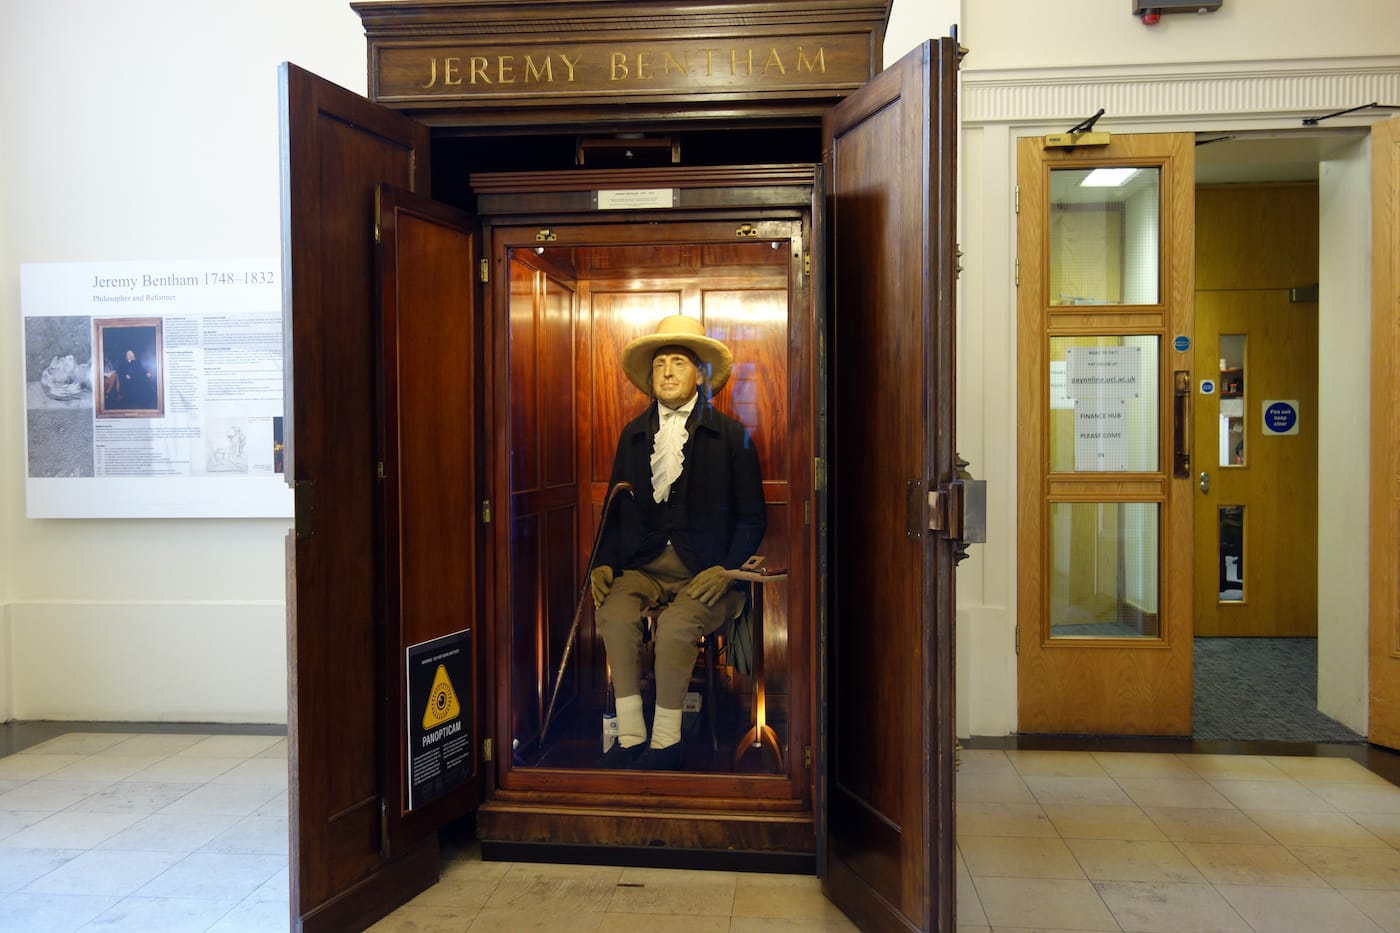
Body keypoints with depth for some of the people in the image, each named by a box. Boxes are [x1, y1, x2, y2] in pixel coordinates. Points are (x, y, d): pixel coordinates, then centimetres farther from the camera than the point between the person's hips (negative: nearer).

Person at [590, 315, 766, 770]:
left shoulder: (732, 436, 4)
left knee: (676, 625, -31)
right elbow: (616, 509, 17)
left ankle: (666, 742, -12)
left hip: (705, 571, -3)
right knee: (613, 613, -28)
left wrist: (726, 570, -12)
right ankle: (630, 737, -16)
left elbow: (752, 518, 3)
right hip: (642, 566, 3)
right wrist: (604, 563, 0)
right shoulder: (633, 434, 16)